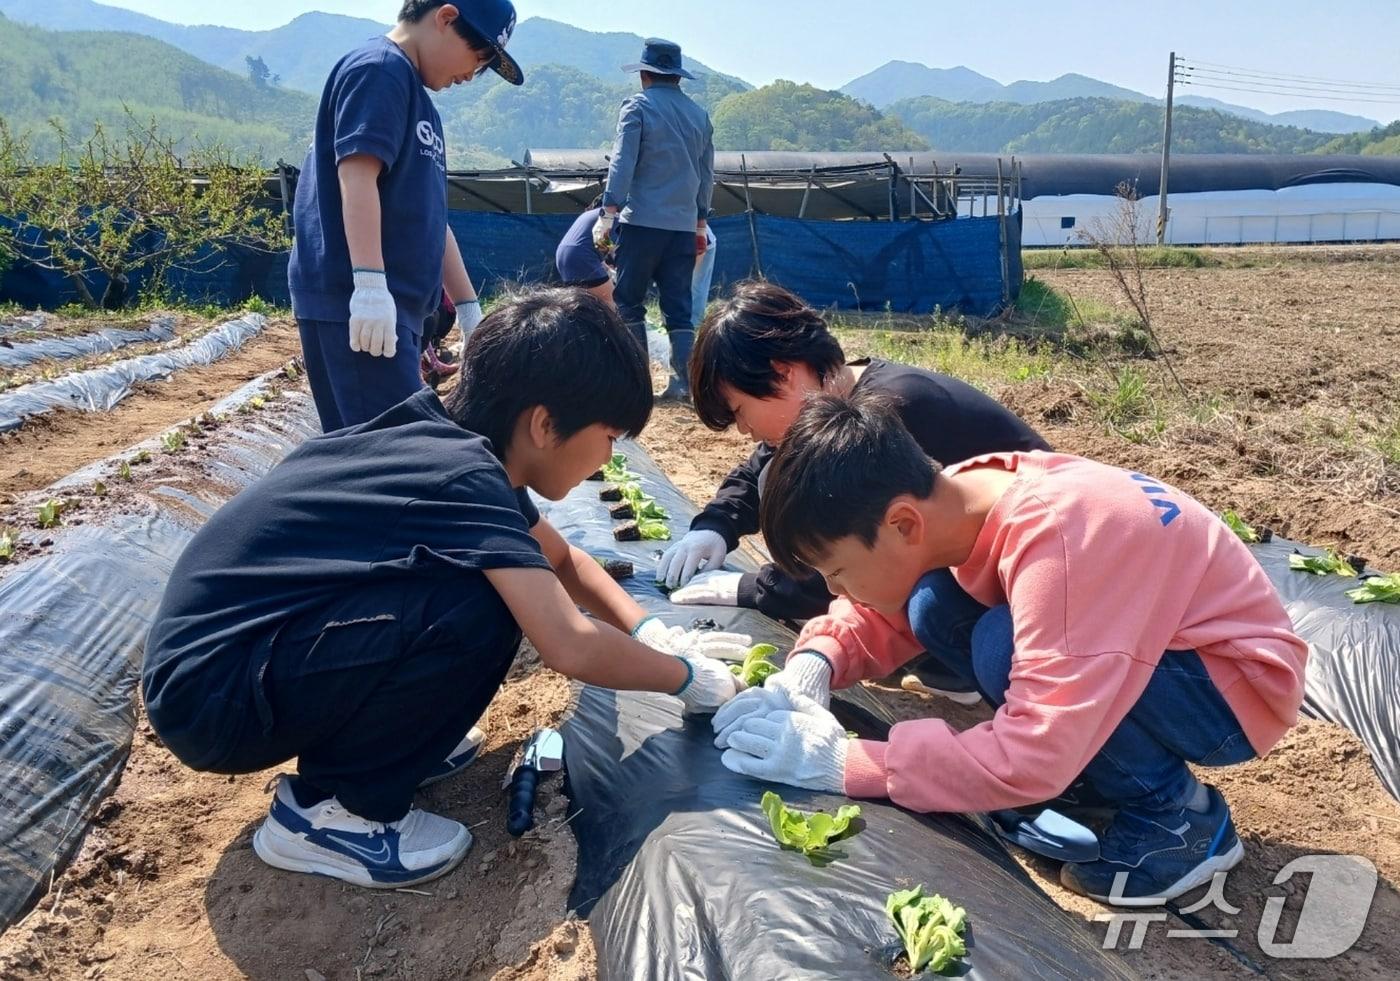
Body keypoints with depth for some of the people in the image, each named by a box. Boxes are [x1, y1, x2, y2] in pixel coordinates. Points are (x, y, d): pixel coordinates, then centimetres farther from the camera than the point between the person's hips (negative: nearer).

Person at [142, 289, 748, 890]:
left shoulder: (450, 442, 3)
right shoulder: (463, 476, -24)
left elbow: (561, 560, 17)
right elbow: (570, 646, -29)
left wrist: (652, 634, 5)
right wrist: (685, 676, -11)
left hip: (245, 640, 9)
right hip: (207, 694, -9)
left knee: (510, 580, 5)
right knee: (480, 609, -27)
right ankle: (325, 810, -8)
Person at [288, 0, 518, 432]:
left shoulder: (416, 95, 25)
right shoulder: (379, 71, -4)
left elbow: (428, 214, 26)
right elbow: (356, 174, -18)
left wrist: (468, 307, 26)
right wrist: (371, 284, -27)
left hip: (391, 308, 10)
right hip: (353, 301, -10)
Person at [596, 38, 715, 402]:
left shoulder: (638, 106, -1)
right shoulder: (699, 114, 15)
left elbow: (622, 163, -9)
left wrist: (608, 214, -9)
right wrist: (701, 223, 25)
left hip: (642, 221, -5)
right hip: (684, 226, 5)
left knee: (628, 302, 4)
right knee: (679, 307, 6)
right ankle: (684, 382, 0)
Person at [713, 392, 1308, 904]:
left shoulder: (1059, 540, -35)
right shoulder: (959, 498, -11)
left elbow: (1033, 758, -36)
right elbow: (886, 609, 5)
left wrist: (842, 762, -31)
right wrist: (813, 665, -16)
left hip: (1241, 685, -7)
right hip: (1146, 659, 7)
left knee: (1002, 648, -30)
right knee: (937, 612, -9)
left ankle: (1176, 813, -7)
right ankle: (1085, 774, 6)